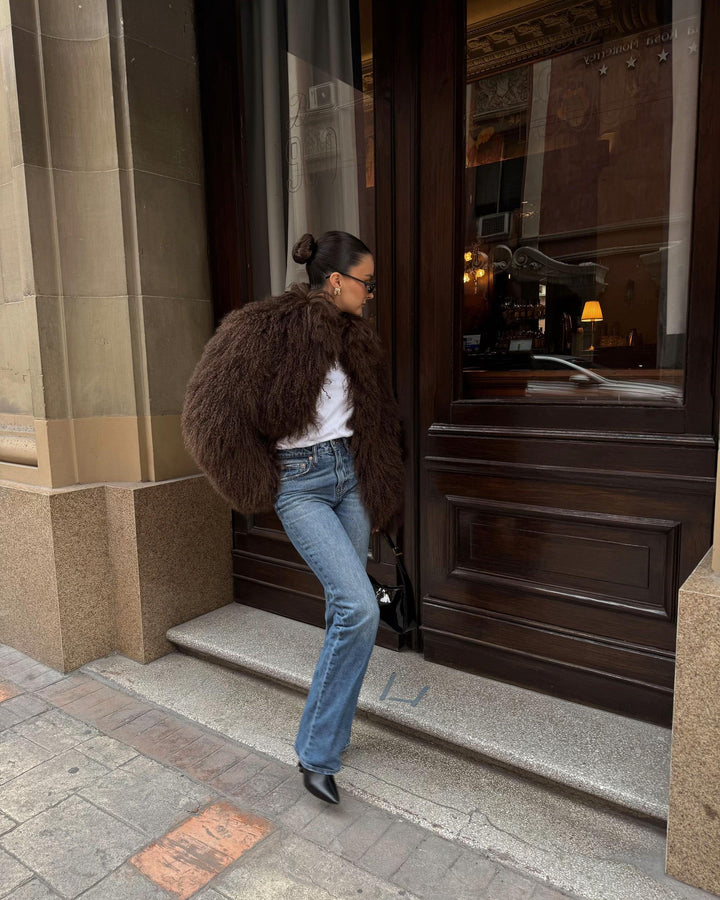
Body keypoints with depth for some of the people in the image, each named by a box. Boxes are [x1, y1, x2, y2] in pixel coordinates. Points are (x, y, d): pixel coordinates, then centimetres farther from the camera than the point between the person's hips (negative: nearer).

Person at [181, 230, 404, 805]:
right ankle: (316, 753, 0)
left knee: (346, 608, 10)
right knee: (361, 609, -16)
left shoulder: (355, 340, 11)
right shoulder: (270, 330, -11)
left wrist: (377, 484, 20)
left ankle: (333, 724, 30)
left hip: (351, 476, 7)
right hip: (300, 484, -7)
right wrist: (258, 481, -8)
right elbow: (214, 412, -12)